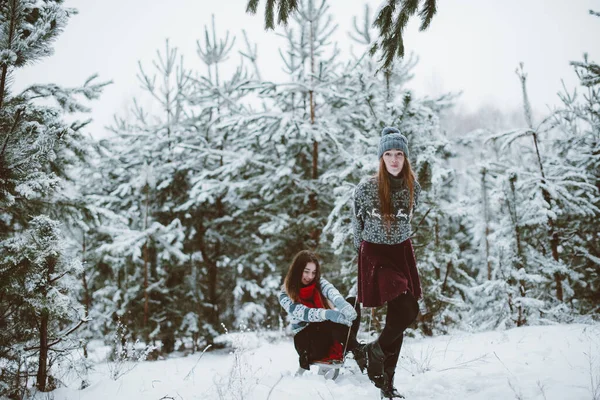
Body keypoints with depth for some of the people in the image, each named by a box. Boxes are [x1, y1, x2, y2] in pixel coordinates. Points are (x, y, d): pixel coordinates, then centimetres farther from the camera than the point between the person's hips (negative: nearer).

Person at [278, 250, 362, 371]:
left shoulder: (319, 282, 4)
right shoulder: (285, 295, -6)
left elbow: (331, 292, -20)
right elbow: (302, 313, -25)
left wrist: (343, 304, -45)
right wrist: (327, 314, -45)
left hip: (329, 333, 5)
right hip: (306, 339, -5)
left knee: (352, 302, -18)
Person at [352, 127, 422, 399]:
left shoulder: (413, 188, -4)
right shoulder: (367, 188, -15)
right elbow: (357, 222, 2)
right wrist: (363, 246, 13)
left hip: (402, 252, 5)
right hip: (375, 253, -4)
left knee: (398, 318, 5)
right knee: (407, 311, -17)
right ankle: (371, 351, 10)